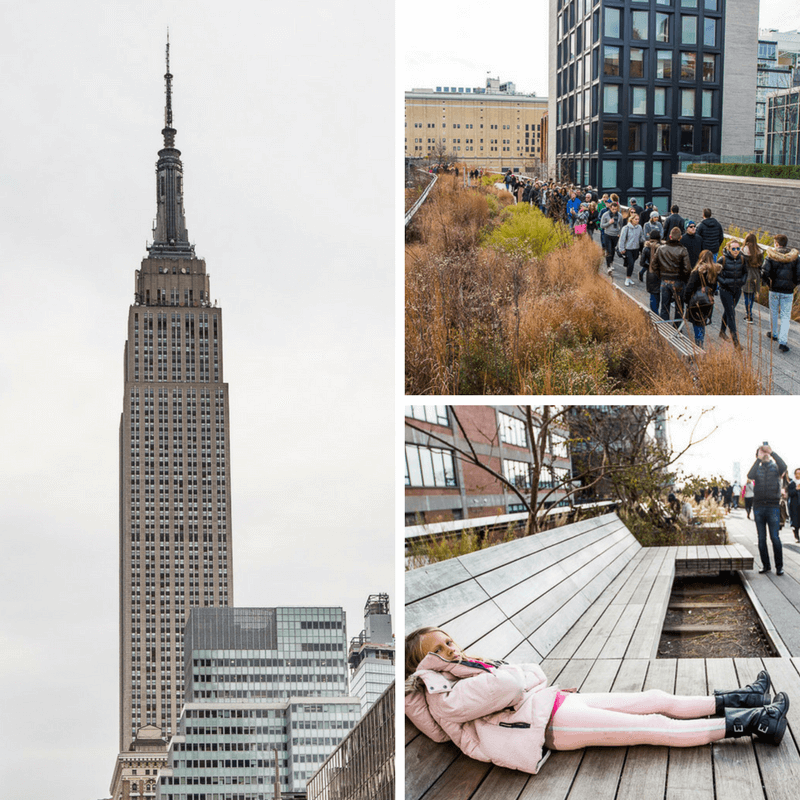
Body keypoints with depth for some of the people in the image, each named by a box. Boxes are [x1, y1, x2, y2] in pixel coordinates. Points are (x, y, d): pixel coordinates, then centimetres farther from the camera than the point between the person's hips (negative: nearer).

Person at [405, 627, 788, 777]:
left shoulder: (466, 670, 19)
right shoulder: (443, 696, -10)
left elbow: (534, 673, 20)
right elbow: (510, 685, -19)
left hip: (554, 701, 10)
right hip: (546, 724, -10)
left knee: (657, 699, 5)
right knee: (657, 727, -10)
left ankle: (740, 699, 12)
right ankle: (748, 724, -10)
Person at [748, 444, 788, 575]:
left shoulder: (775, 467, 8)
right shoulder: (757, 468, 13)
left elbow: (783, 467, -15)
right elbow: (750, 476, -9)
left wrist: (772, 452, -14)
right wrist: (759, 459, -12)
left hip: (773, 506, -2)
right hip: (758, 506, 2)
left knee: (775, 537, -7)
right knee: (761, 538, 4)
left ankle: (779, 566, -1)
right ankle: (765, 565, 12)